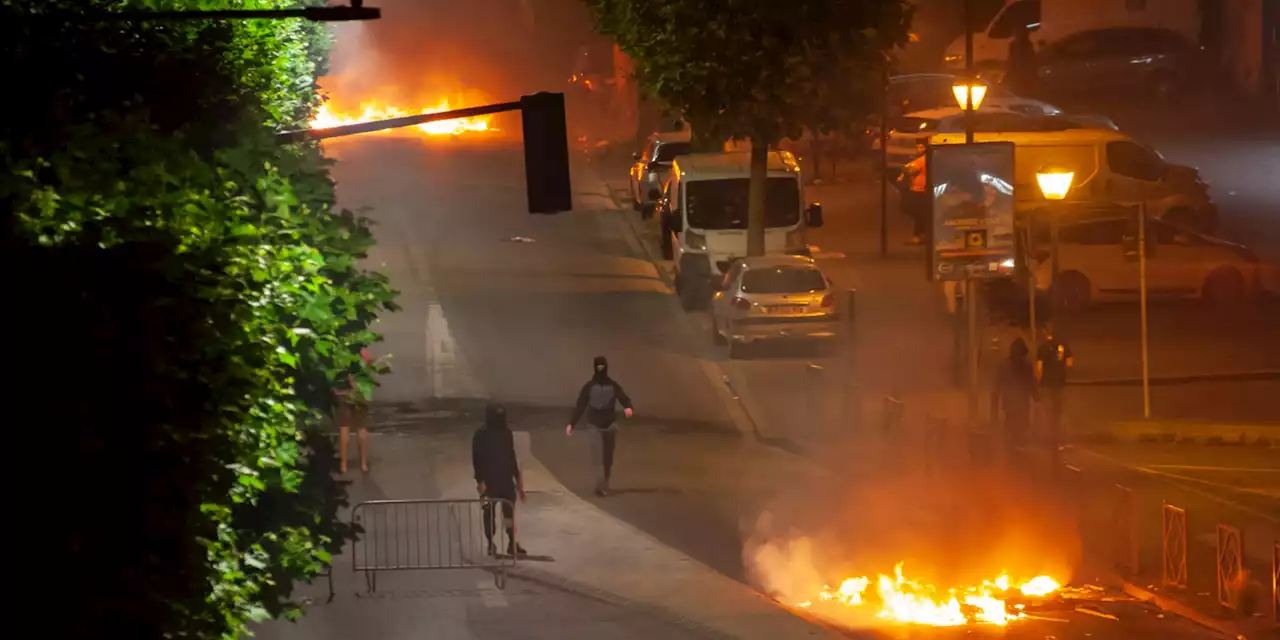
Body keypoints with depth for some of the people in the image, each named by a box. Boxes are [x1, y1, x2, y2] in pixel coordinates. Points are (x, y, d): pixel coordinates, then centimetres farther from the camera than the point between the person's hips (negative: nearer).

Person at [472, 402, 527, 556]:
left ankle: (512, 543, 9)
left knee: (510, 511, 4)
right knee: (489, 513, 3)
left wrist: (517, 476, 13)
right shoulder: (481, 435, -9)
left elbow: (511, 456, 13)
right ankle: (491, 544, 11)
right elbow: (476, 460, -10)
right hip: (489, 480, -4)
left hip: (506, 479, 4)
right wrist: (480, 481, -15)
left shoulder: (506, 433, 7)